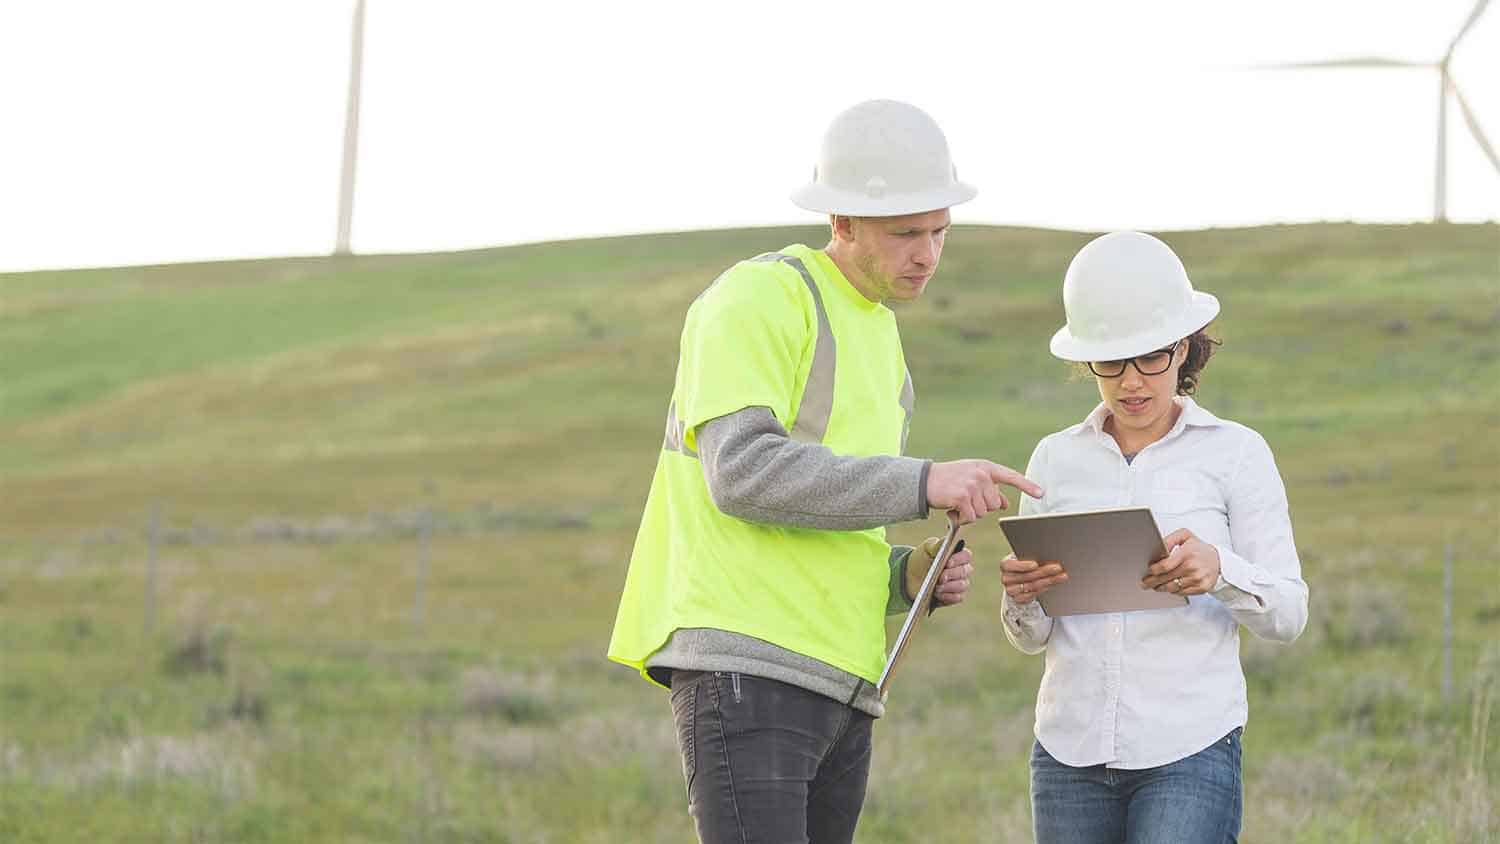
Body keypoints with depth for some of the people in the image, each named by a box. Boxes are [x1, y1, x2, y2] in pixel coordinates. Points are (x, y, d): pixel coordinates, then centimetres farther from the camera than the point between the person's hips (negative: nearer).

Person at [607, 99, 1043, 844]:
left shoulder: (876, 343, 25)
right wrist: (922, 483, -21)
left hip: (832, 689, 9)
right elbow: (743, 474, -18)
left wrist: (914, 576, 6)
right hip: (740, 664, -9)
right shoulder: (758, 298, -4)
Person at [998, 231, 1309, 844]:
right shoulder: (1057, 459, 11)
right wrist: (1020, 595, -10)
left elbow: (1288, 614, -2)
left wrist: (1220, 570, -22)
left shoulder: (1234, 454, 2)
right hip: (1071, 749, 4)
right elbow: (1032, 638, 14)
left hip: (1191, 752, -4)